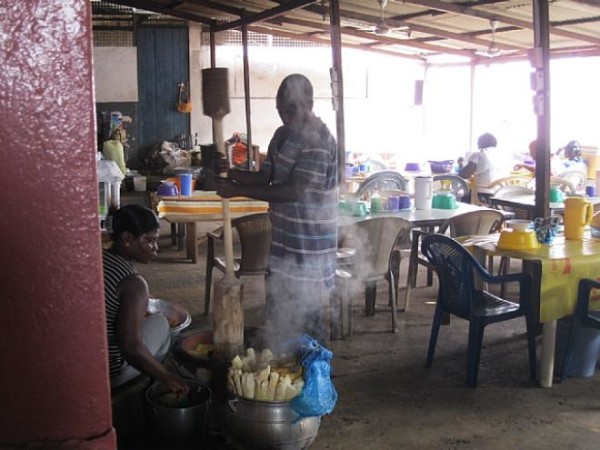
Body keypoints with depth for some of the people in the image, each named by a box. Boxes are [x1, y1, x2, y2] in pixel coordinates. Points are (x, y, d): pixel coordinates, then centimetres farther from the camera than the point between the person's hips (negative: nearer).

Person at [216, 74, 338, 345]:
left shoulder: (319, 141, -19)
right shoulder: (283, 134, 9)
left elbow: (294, 191, -25)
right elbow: (265, 178, 10)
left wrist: (238, 190, -25)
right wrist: (230, 173, -8)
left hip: (309, 244, -9)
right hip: (284, 239, 9)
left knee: (307, 317, 2)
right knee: (278, 312, 19)